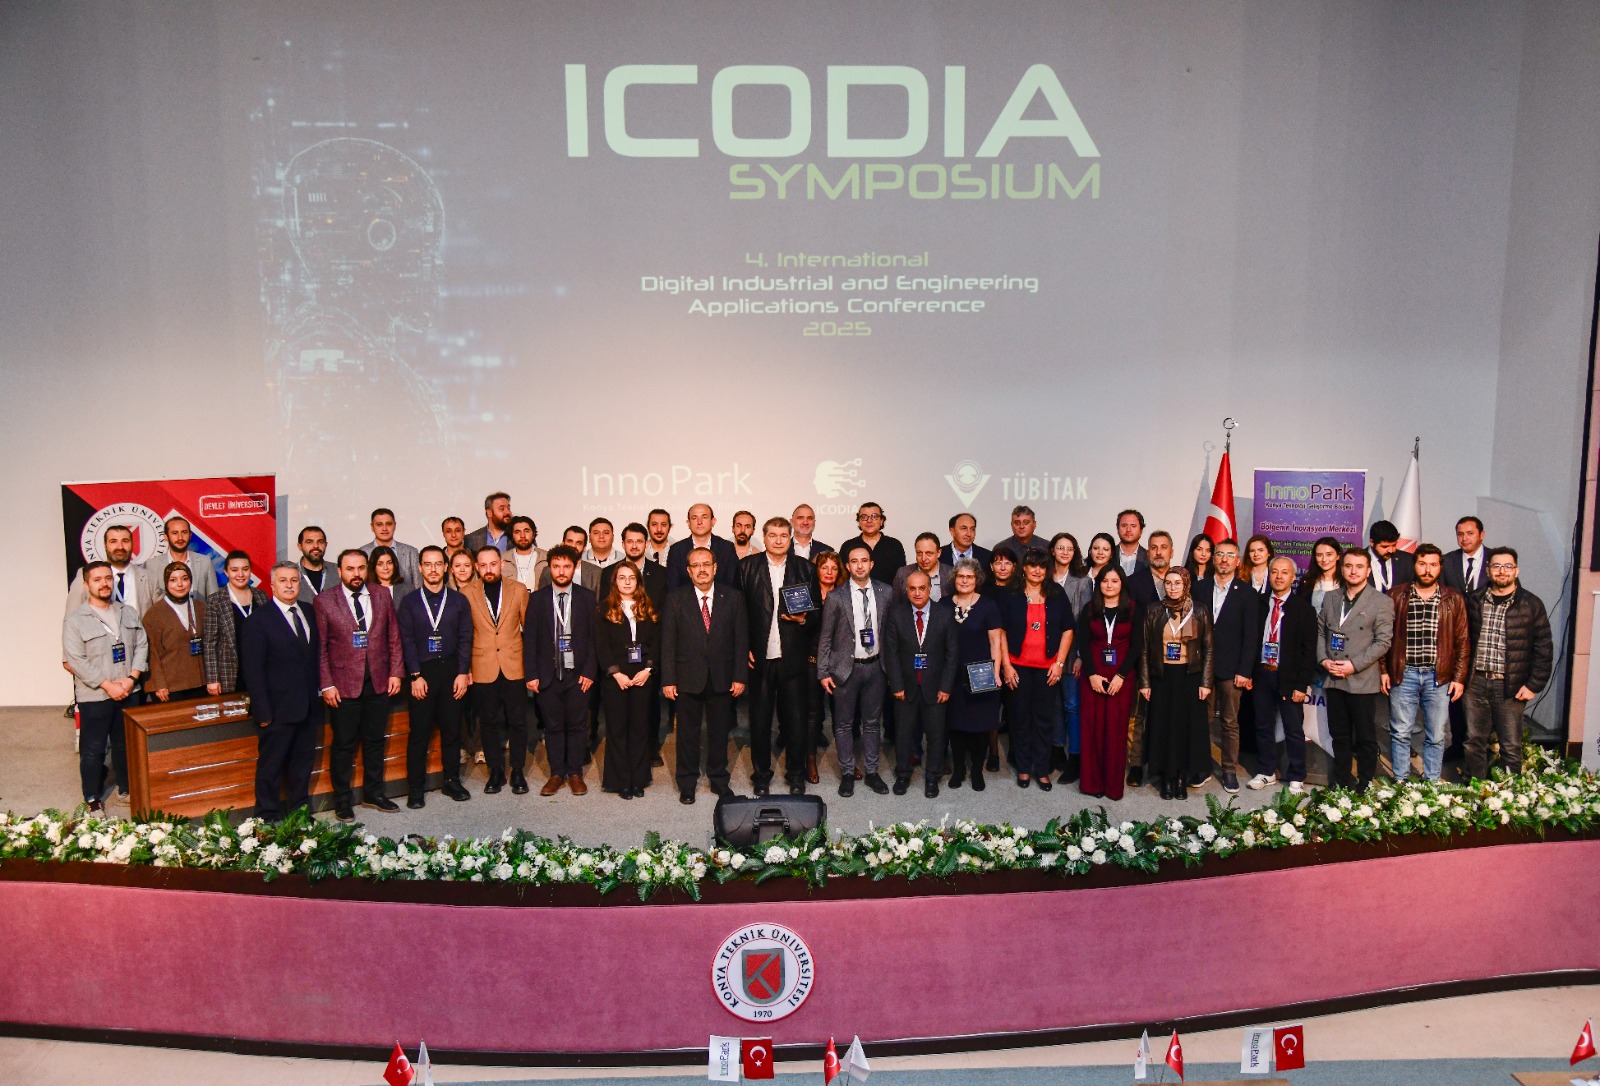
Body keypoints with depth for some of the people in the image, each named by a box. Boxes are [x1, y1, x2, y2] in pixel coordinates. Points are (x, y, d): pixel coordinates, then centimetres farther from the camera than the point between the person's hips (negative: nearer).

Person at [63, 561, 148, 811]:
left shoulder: (128, 612, 7)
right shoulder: (75, 619, -7)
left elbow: (141, 646, 5)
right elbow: (76, 661, -12)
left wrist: (132, 678, -9)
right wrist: (108, 685, -16)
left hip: (128, 693, 4)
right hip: (94, 697, -4)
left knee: (126, 745, 15)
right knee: (93, 749, 3)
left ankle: (126, 789, 30)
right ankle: (92, 800, 14)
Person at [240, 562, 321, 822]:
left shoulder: (309, 612, 9)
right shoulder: (259, 620, -9)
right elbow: (253, 671, -12)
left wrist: (320, 688, 4)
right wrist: (263, 712, -15)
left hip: (309, 706, 6)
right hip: (278, 710, -6)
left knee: (303, 764, 15)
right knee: (270, 766, 5)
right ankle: (267, 818, 17)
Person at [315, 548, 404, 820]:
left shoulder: (382, 597, 6)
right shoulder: (324, 601, -4)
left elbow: (394, 638, 8)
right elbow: (320, 647, -4)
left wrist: (395, 673, 1)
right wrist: (326, 685, -9)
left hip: (379, 682, 3)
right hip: (344, 684, -3)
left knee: (375, 741, 12)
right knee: (344, 744, 6)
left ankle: (373, 793, 26)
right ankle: (343, 800, 18)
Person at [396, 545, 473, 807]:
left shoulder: (459, 601, 8)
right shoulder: (409, 602, 4)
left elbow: (465, 639, 4)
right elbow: (407, 641, -1)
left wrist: (463, 673, -4)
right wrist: (416, 676, -9)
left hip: (451, 670, 1)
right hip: (421, 672, -1)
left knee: (452, 729, 7)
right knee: (419, 732, 0)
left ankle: (452, 781, 17)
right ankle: (415, 788, 7)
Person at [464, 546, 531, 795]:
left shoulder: (518, 590, 4)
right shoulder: (467, 593, 1)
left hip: (514, 666, 0)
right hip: (483, 669, 0)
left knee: (517, 720, 3)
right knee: (489, 722, 6)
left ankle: (518, 772, 14)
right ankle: (495, 772, 18)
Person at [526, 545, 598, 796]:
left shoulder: (587, 597, 3)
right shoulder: (538, 599, 4)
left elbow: (593, 637, 1)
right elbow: (529, 639, 3)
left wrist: (590, 671, -5)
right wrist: (531, 674, -3)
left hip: (578, 674, 0)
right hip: (548, 674, 1)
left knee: (577, 725, 4)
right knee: (553, 726, 6)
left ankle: (575, 773, 15)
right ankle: (556, 773, 17)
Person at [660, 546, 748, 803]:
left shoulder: (732, 597, 1)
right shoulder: (675, 599, -1)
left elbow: (741, 638, 1)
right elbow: (668, 643, -2)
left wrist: (740, 676, -3)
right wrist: (668, 680, -7)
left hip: (722, 679, 1)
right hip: (688, 679, -1)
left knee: (719, 732, 11)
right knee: (687, 733, 9)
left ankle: (719, 781, 26)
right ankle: (687, 784, 22)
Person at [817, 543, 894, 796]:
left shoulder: (886, 593, 0)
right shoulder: (836, 597, -6)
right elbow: (825, 638, -2)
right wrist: (823, 672, -4)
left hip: (876, 666, 2)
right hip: (846, 668, -2)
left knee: (873, 722, 12)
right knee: (844, 724, 7)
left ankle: (871, 772, 24)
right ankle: (847, 774, 19)